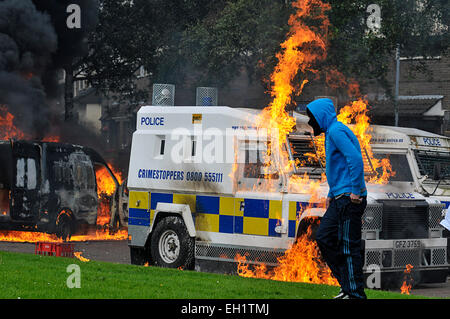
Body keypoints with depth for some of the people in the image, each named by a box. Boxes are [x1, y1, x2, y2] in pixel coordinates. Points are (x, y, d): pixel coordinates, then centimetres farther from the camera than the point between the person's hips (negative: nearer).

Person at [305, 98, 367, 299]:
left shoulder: (336, 131, -12)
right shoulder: (332, 133, 20)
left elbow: (355, 159, -24)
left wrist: (355, 191, -23)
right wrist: (331, 194, 24)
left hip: (350, 199, -11)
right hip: (340, 199, 11)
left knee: (349, 246, -6)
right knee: (324, 238, 11)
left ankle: (356, 294, -1)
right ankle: (348, 286, 14)